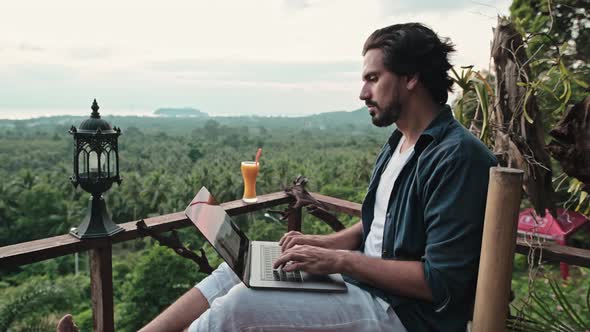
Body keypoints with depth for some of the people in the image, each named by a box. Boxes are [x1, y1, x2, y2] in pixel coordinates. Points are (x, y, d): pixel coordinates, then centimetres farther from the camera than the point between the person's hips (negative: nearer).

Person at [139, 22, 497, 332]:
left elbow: (441, 282, -22)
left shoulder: (458, 156, -20)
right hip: (365, 280, 9)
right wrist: (325, 243, 1)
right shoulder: (399, 143, 11)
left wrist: (340, 260, -21)